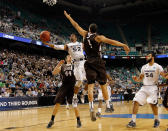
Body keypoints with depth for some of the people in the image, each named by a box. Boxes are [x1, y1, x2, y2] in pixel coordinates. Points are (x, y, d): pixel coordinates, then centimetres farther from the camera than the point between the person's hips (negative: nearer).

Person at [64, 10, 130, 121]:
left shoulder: (85, 34, 8)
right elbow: (110, 41, -17)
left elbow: (76, 25, 20)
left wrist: (68, 17, 35)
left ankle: (91, 107, -22)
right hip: (98, 62, -2)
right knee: (103, 84, 10)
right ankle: (108, 106, 15)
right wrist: (123, 45, -25)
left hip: (89, 63, 2)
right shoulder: (98, 37, -3)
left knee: (90, 85, -5)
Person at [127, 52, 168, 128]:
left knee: (152, 103, -15)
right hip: (144, 87, 5)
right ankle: (133, 121, -3)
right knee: (136, 101, -9)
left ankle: (156, 120, 13)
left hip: (153, 87, -4)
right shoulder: (144, 67, 11)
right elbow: (141, 78, 16)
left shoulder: (157, 66, -4)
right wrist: (136, 79, -5)